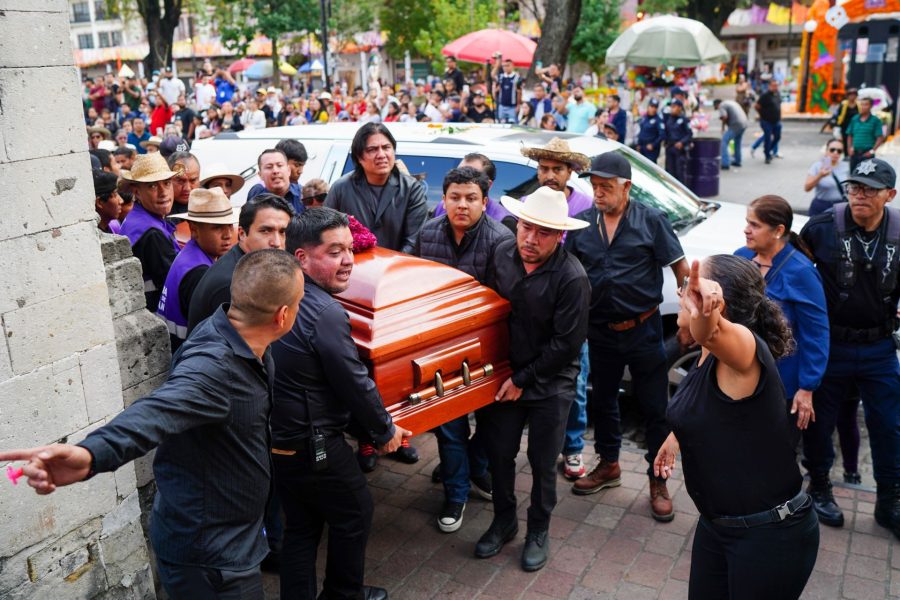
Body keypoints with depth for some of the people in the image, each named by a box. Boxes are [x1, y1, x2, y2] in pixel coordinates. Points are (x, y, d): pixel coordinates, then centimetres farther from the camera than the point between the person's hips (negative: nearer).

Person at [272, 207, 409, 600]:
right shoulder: (325, 312, -26)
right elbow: (356, 384, -19)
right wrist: (385, 431, -2)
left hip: (276, 438, 8)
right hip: (314, 445, -8)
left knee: (301, 525, 21)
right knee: (354, 513, 16)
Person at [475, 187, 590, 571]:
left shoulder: (571, 278, -22)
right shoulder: (502, 255, -7)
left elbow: (566, 342, -18)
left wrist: (523, 380, -13)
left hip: (550, 384, -4)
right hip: (505, 375, 4)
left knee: (542, 463, 10)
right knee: (499, 453, 14)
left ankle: (538, 532, 33)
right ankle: (503, 521, 38)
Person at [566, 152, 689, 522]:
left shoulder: (651, 220, -6)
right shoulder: (582, 225, 2)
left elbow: (680, 267, -5)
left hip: (643, 330, -3)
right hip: (600, 333, 4)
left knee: (655, 407, 4)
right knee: (603, 401, 17)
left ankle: (658, 482, 19)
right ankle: (608, 466, 37)